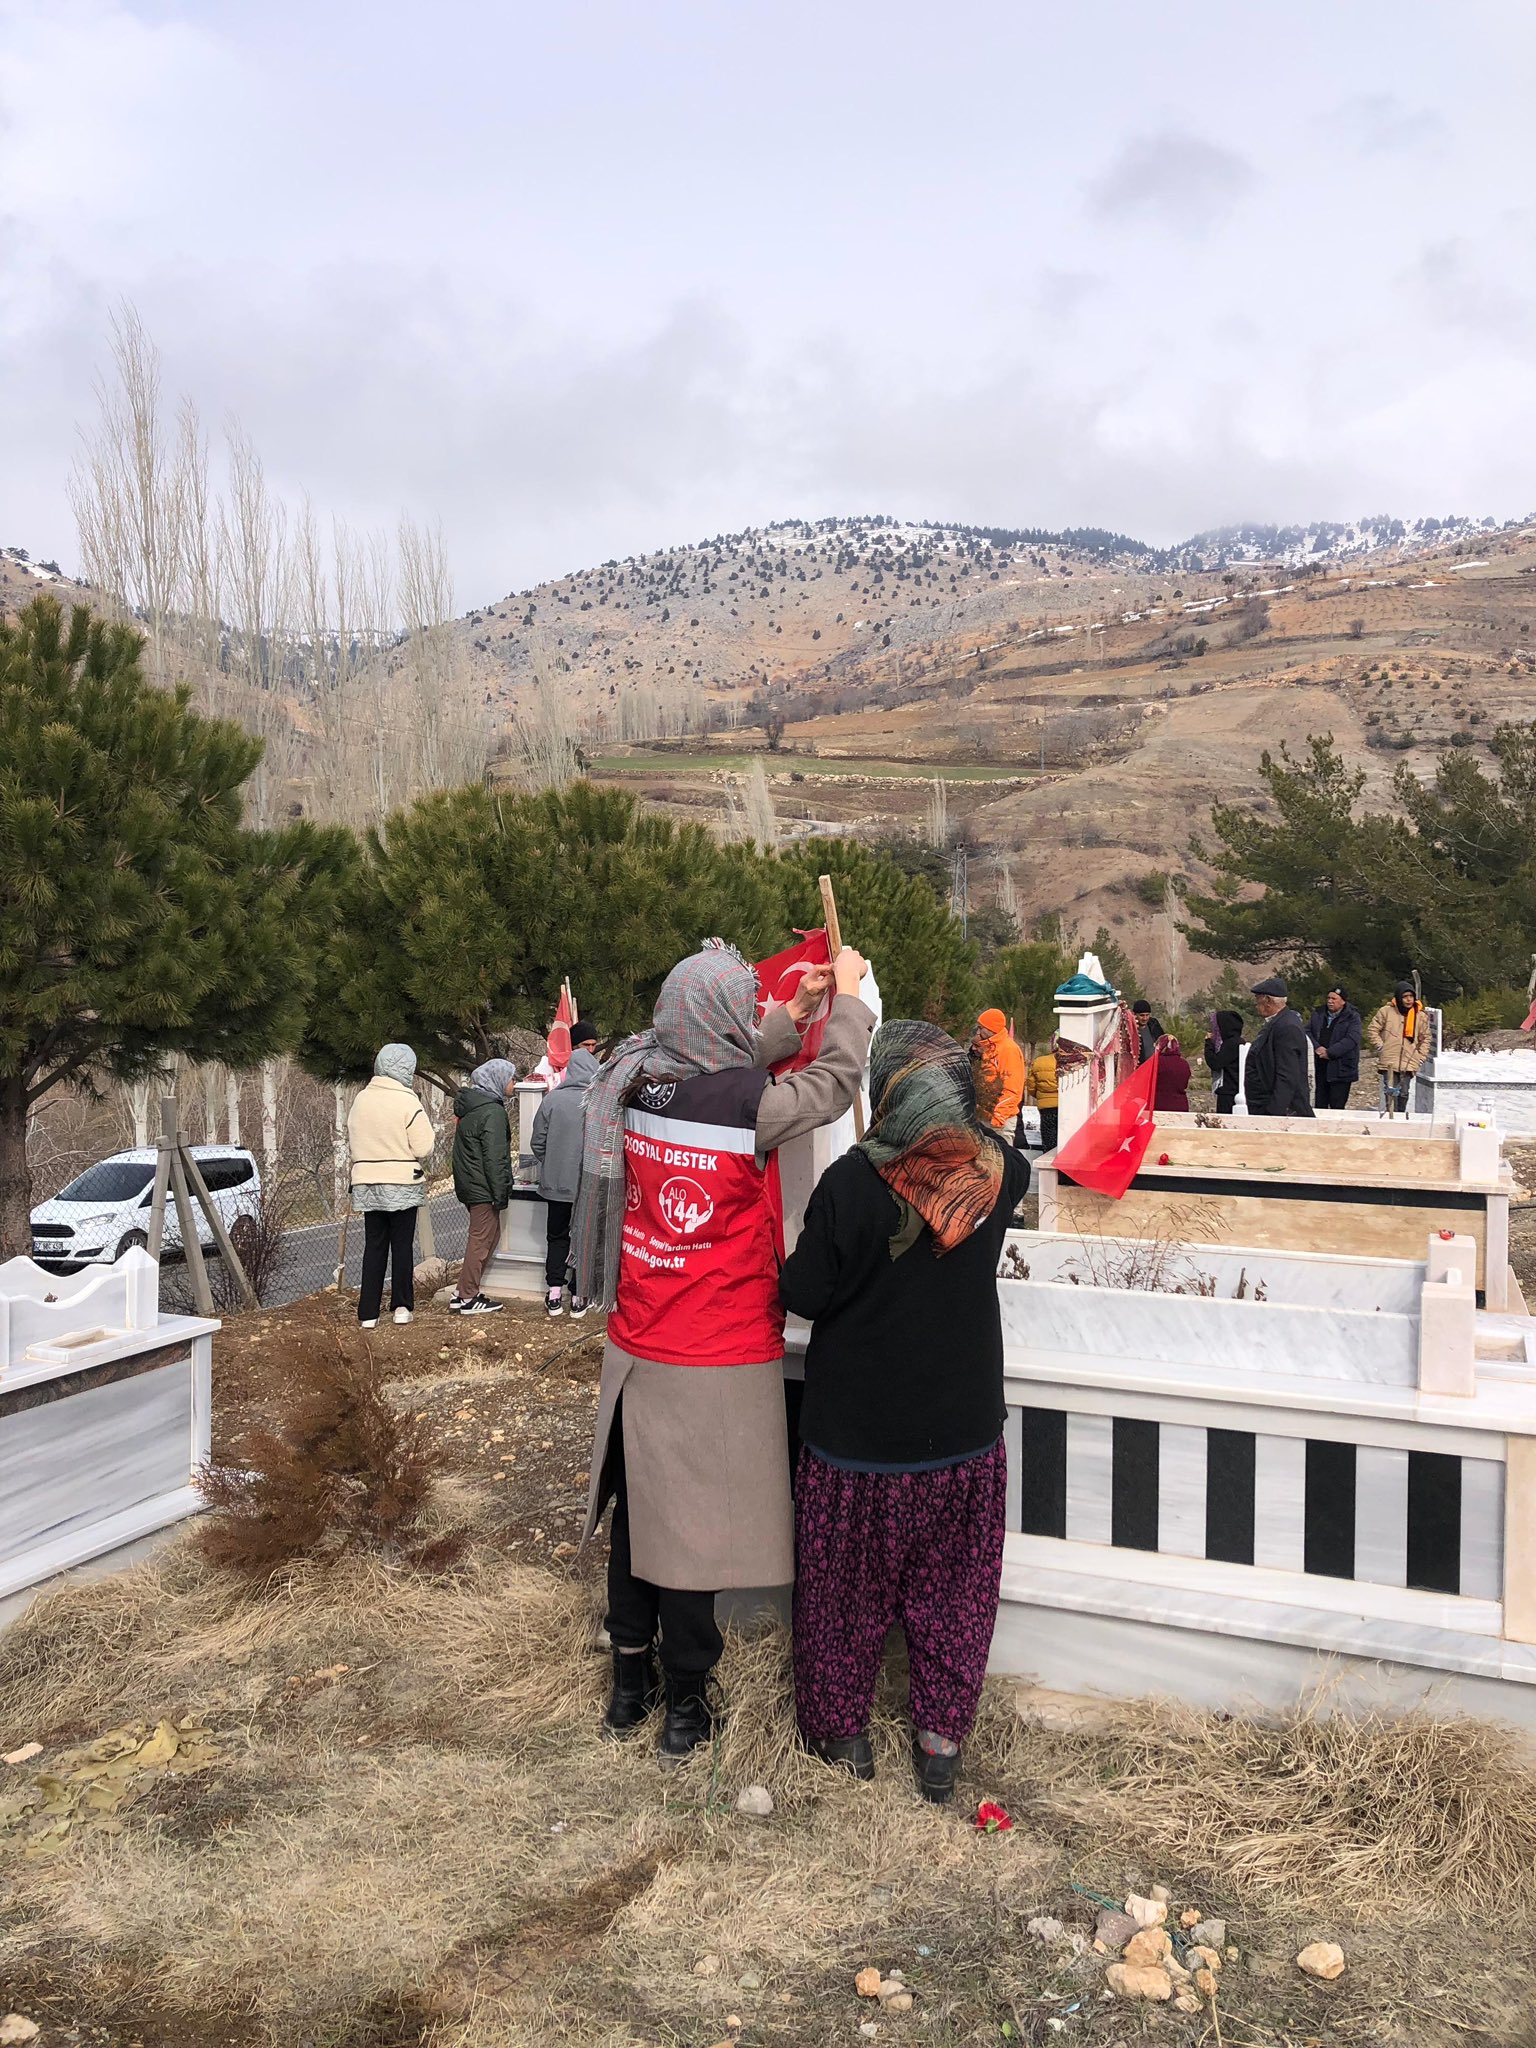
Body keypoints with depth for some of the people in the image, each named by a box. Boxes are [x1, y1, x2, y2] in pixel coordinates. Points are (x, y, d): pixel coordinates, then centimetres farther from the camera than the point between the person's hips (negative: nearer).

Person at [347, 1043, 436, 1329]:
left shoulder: (361, 1099, 4)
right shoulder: (407, 1102, -14)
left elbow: (352, 1144, 12)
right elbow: (423, 1149, -14)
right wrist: (430, 1132, 4)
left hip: (367, 1184, 4)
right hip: (403, 1185, -4)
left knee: (374, 1246, 9)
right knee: (403, 1245, 8)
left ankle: (368, 1313, 8)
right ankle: (402, 1306, 13)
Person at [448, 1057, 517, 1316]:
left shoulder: (470, 1105, 13)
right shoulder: (492, 1112, -17)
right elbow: (494, 1157, -20)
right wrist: (501, 1193, -17)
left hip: (468, 1183, 10)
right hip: (483, 1187, -10)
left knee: (484, 1237, 16)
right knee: (482, 1239, -2)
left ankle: (461, 1292, 17)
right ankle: (468, 1299, 3)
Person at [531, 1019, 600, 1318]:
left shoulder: (553, 1099, -8)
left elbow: (538, 1142, -1)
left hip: (556, 1182, 1)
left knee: (557, 1236, 15)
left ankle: (554, 1295, 14)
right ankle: (578, 1297, 16)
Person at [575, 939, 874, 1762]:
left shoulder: (634, 1083, -5)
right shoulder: (749, 1106, -21)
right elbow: (835, 1081, -6)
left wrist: (794, 1014, 16)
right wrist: (847, 995, 10)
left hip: (636, 1351, 6)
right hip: (718, 1364, -6)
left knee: (637, 1511, 19)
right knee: (693, 1526, 8)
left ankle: (629, 1683, 35)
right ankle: (684, 1702, 25)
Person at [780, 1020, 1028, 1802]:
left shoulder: (851, 1182, -23)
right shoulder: (997, 1170, -10)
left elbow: (805, 1293, -14)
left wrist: (792, 1261, 5)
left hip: (858, 1431, -3)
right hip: (964, 1430, 3)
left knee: (847, 1587, 18)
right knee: (951, 1590, 20)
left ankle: (842, 1730, 33)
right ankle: (941, 1741, 30)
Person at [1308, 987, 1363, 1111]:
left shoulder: (1352, 1017, -4)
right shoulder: (1318, 1014, 11)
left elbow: (1351, 1039, -15)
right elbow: (1307, 1031, 6)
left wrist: (1329, 1052, -19)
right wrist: (1317, 1047, -12)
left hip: (1340, 1068, -5)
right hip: (1319, 1067, 5)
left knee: (1337, 1106, -3)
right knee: (1320, 1105, 9)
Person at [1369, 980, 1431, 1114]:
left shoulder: (1421, 1016, 6)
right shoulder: (1386, 1011, -2)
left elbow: (1425, 1038, 15)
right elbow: (1374, 1029, 6)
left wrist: (1421, 1056, 7)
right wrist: (1380, 1047, -2)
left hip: (1409, 1063, 3)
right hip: (1389, 1061, -2)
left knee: (1404, 1094, 5)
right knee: (1391, 1093, -8)